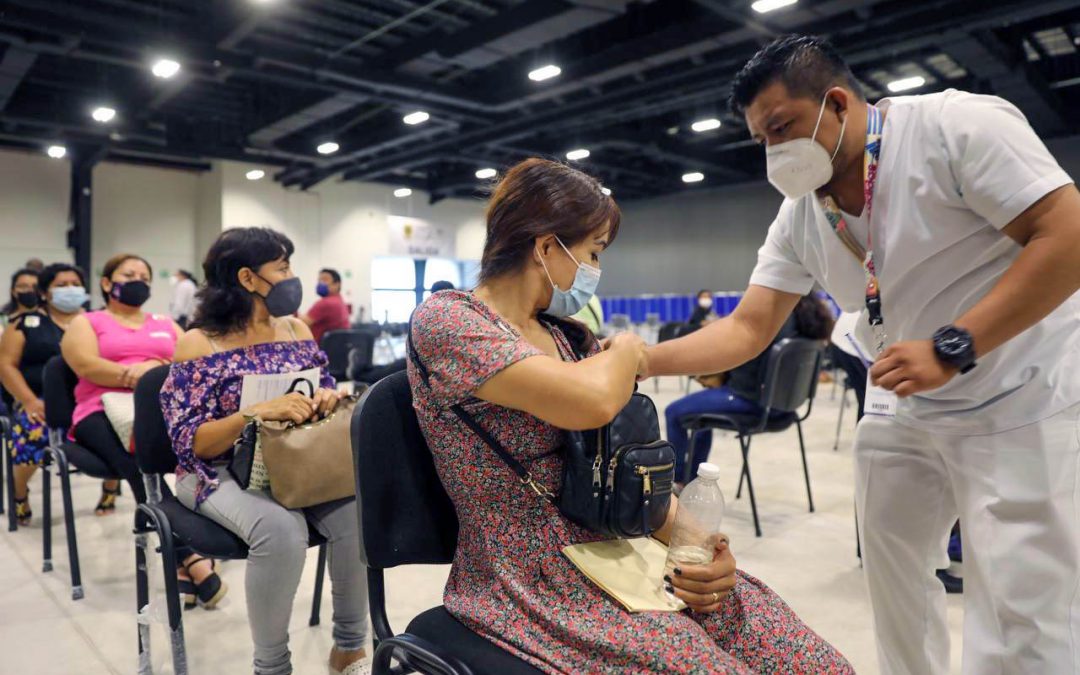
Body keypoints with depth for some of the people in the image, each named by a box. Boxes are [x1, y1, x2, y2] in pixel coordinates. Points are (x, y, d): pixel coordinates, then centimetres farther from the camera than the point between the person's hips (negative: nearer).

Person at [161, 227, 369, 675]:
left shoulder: (296, 329, 8)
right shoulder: (199, 343, -6)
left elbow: (324, 392, 11)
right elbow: (191, 442, -12)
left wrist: (328, 400, -14)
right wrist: (258, 411, -28)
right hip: (221, 473, -4)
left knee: (356, 512, -26)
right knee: (280, 528, -36)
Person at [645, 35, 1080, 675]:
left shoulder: (959, 123, -17)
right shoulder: (797, 217, -2)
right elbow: (746, 330, -5)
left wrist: (950, 348, -28)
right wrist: (638, 361, -17)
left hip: (1021, 400, -6)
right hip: (903, 410, 6)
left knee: (1019, 616, -5)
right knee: (892, 573, 15)